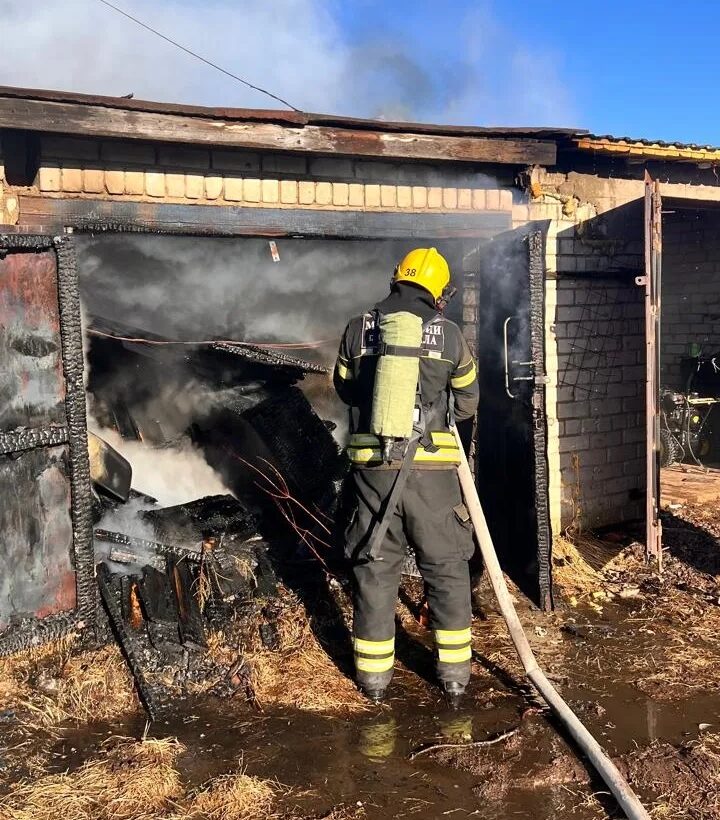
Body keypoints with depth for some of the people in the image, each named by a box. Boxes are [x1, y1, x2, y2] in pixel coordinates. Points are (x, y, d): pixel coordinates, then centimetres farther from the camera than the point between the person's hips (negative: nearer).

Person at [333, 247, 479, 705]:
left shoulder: (359, 330, 1)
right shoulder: (449, 335, -2)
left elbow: (346, 389, 15)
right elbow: (467, 403, 9)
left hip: (373, 468, 1)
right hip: (432, 471, -1)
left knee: (375, 569, 13)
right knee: (447, 569, 13)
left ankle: (374, 675, 23)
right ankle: (455, 675, 21)